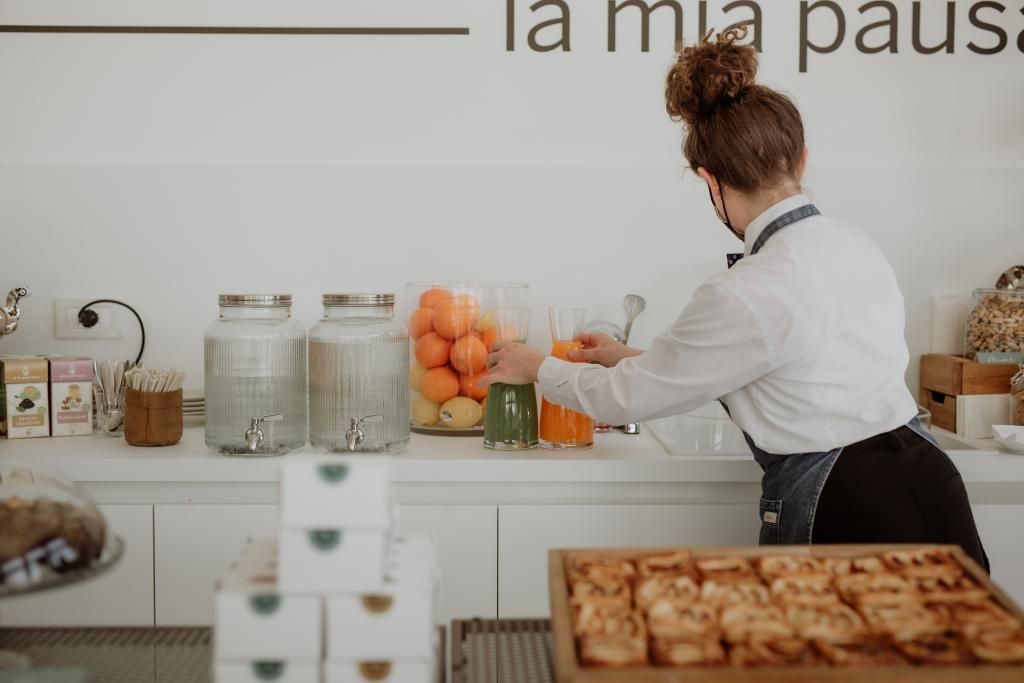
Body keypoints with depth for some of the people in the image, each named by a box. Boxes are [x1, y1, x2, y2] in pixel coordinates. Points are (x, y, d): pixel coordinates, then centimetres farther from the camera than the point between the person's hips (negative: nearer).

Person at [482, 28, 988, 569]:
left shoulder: (747, 297, -21)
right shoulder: (857, 247, 3)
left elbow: (628, 398, -7)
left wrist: (538, 368, 12)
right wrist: (636, 358, 22)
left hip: (843, 518, -7)